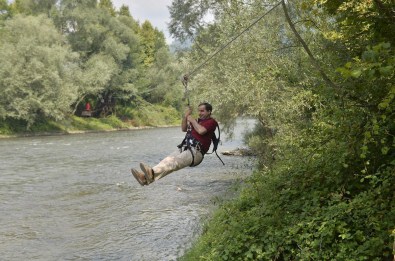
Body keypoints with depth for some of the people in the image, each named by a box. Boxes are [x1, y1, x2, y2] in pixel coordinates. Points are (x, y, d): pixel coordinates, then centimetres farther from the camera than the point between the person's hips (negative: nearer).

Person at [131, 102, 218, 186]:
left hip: (196, 152, -8)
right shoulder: (199, 120, 30)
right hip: (184, 148, 8)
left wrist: (192, 120, 0)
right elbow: (184, 129, 27)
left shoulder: (211, 122, 5)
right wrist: (186, 116, 12)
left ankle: (152, 173, -60)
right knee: (167, 160, -18)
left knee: (175, 161, -34)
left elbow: (201, 131, -15)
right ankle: (145, 176, -38)